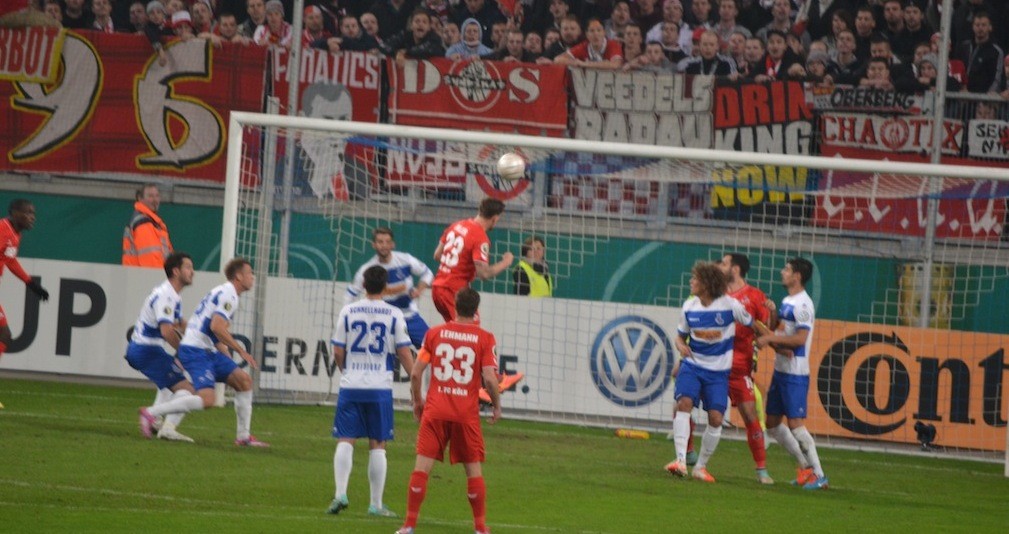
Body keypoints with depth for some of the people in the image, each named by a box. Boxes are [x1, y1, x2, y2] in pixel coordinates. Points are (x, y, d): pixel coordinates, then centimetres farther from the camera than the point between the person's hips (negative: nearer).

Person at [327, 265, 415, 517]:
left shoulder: (348, 311, 2)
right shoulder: (394, 315, -1)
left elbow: (338, 352, 4)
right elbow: (405, 354, -2)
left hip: (350, 386, 1)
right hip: (380, 388, -1)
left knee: (345, 440, 2)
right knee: (378, 445, 5)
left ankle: (340, 494, -13)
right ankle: (376, 504, 6)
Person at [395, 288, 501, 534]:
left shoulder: (435, 333, 3)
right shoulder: (485, 338, -3)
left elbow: (416, 373, 3)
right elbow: (490, 379, -10)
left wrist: (417, 401, 18)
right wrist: (496, 406, 7)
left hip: (435, 410, 1)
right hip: (467, 412, -1)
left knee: (422, 465, 1)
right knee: (474, 469, 10)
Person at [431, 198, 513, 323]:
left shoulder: (456, 225, 8)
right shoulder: (480, 238, -16)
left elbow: (437, 255, 16)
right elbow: (484, 273, -20)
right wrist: (505, 263, -5)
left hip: (438, 286, 8)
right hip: (456, 290, -8)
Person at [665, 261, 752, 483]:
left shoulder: (730, 305, -10)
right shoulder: (690, 306, 1)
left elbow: (751, 324, 5)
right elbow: (680, 336, 11)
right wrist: (681, 345, -10)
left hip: (718, 372, -2)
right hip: (692, 365, 2)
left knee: (716, 418, -9)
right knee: (684, 403, -22)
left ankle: (701, 467, 10)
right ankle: (681, 460, -26)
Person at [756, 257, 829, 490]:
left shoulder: (802, 304, -15)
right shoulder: (787, 301, 15)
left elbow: (800, 338, -22)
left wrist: (771, 338, -19)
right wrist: (778, 346, -2)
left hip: (796, 374, -10)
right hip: (780, 370, 10)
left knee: (795, 423, -12)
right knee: (772, 423, 12)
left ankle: (818, 475, -6)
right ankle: (805, 465, 21)